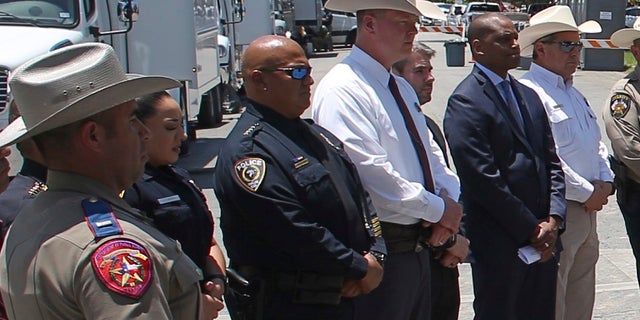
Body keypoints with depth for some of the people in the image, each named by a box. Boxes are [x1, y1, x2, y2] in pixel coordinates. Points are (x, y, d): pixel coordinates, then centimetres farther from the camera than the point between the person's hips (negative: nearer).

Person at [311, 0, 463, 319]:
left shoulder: (402, 88, 16)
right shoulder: (343, 89, -15)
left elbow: (431, 153, 19)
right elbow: (370, 172, -24)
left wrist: (450, 202, -2)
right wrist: (438, 209, -15)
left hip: (417, 249, 9)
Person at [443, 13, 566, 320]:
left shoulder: (528, 96, 15)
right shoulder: (466, 102, -11)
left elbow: (552, 161, 12)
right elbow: (483, 179, -17)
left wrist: (553, 220, -2)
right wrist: (532, 229, -13)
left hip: (542, 236, 7)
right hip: (498, 243, -7)